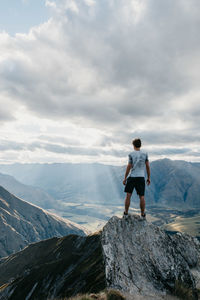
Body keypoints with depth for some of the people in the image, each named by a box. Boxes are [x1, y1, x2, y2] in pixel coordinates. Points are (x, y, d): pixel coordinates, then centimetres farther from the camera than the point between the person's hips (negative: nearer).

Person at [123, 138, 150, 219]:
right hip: (141, 177, 2)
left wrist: (125, 178, 2)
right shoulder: (145, 154, 4)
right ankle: (143, 215, 14)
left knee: (128, 195, 6)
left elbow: (129, 167, -5)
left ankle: (126, 213, 13)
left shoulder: (131, 154, -4)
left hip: (132, 177, -2)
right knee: (142, 197, 7)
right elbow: (148, 167, 5)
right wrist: (148, 178, 12)